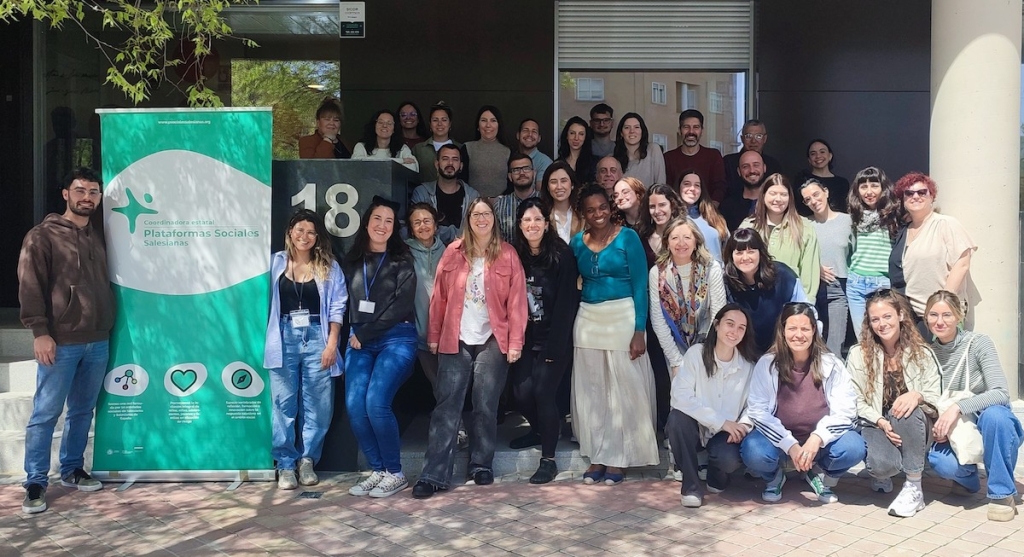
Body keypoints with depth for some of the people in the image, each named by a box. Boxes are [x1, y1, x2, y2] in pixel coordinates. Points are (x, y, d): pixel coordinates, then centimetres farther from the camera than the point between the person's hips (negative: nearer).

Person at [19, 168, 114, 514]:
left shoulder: (97, 239, 17)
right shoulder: (43, 235, -2)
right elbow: (30, 286, -9)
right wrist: (40, 331, -16)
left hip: (97, 342, 6)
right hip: (60, 342, -6)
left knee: (83, 411, 13)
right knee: (46, 414, -2)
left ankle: (72, 470, 26)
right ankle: (35, 484, 5)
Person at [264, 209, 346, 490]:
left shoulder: (329, 267, 8)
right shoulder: (275, 263, 7)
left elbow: (337, 307, 4)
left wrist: (332, 343, -5)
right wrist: (267, 342, -2)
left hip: (317, 339, 0)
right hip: (284, 340, 0)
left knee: (317, 404, 0)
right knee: (284, 403, 0)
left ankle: (307, 460, 14)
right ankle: (285, 464, 8)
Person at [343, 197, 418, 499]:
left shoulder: (402, 261, 2)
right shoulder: (352, 261, 14)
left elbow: (401, 306, -8)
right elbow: (348, 302, 18)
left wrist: (365, 333, -9)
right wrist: (354, 334, 3)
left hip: (396, 338, -4)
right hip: (360, 342, 4)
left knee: (375, 402, -19)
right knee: (354, 406, -10)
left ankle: (395, 474, -4)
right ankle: (377, 471, 5)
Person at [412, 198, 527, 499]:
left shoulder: (507, 255, 2)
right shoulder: (453, 252, 5)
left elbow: (517, 301, -1)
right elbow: (439, 297, 6)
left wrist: (515, 342, -6)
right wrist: (434, 335, 4)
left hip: (492, 341, -1)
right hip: (455, 341, 1)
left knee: (485, 405, 3)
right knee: (446, 406, -3)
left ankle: (482, 465, 19)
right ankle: (434, 475, -2)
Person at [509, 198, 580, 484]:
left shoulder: (562, 256, -8)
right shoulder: (516, 257, 5)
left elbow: (566, 302, -11)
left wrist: (555, 346, -16)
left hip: (553, 339, -4)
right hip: (526, 339, 4)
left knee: (543, 392, -10)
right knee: (522, 392, -2)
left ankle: (548, 459, 4)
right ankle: (539, 430, 31)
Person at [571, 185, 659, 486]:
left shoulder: (627, 237, -4)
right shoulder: (577, 242, 7)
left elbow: (640, 286, -7)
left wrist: (639, 331, -13)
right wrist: (571, 325, 1)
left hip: (623, 318, -4)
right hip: (587, 321, 4)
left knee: (623, 388, 0)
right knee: (590, 391, 6)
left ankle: (617, 459, 10)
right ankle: (596, 457, 16)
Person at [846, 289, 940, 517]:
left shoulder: (922, 353, 2)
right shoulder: (859, 354, 1)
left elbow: (935, 400, -3)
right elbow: (856, 402, -3)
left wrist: (918, 396, -26)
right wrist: (880, 422, -20)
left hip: (913, 430, 1)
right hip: (875, 425, -1)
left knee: (910, 410, -36)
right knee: (882, 464, -35)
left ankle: (914, 488, -22)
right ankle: (881, 475, 9)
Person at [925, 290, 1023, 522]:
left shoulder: (979, 343, -13)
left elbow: (1001, 394, -23)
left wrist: (958, 407, -34)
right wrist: (936, 426, -18)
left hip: (992, 426, -2)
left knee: (993, 414, -38)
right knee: (939, 461, -31)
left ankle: (1002, 492, -15)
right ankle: (968, 478, 10)